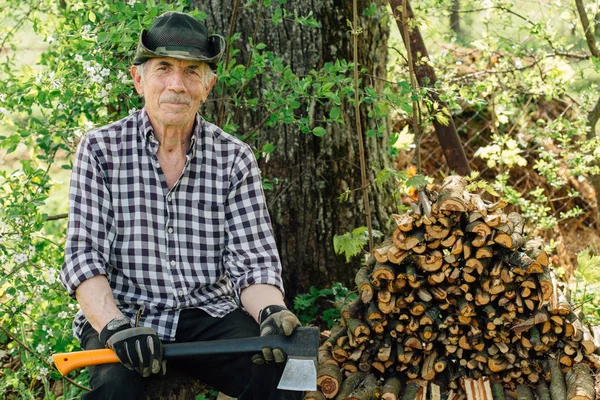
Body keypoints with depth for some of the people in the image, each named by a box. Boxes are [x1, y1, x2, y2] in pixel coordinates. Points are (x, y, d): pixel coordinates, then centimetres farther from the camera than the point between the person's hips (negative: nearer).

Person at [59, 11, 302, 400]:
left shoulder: (235, 159, 4)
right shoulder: (100, 149, 0)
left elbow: (252, 261, 1)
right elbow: (84, 257, -6)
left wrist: (272, 312, -23)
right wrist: (115, 326, -26)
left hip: (209, 315, 2)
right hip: (121, 313, -1)